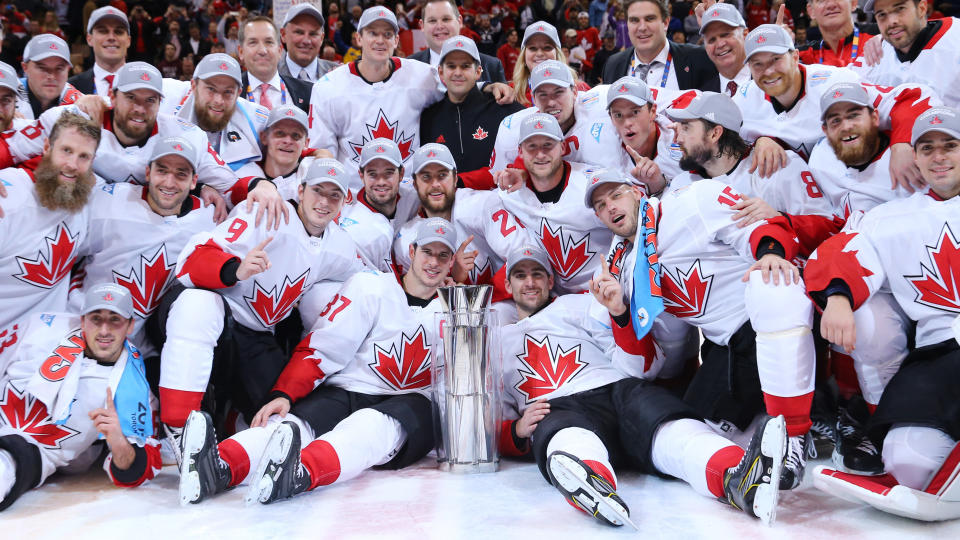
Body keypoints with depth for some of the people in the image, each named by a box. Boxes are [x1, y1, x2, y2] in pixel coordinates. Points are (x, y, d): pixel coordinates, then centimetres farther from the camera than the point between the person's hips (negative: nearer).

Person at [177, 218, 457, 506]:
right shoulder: (370, 286, 4)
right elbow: (320, 349, -3)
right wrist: (283, 394, -17)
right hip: (345, 393, 0)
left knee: (374, 426, -37)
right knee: (290, 422, -32)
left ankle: (302, 472, -66)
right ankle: (219, 466, -60)